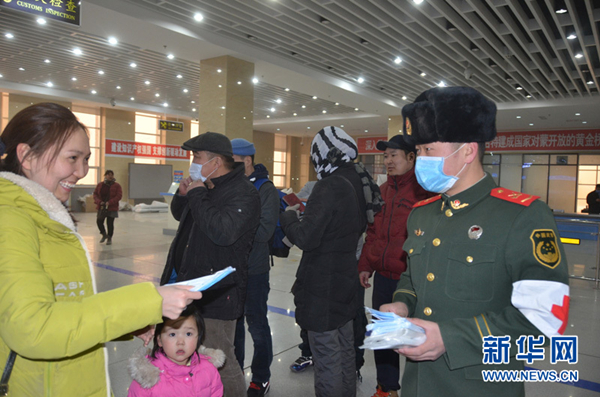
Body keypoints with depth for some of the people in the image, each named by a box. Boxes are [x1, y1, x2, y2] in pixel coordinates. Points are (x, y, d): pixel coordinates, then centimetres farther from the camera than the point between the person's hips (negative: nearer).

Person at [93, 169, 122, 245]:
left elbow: (119, 196, -10)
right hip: (101, 207, 3)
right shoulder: (100, 185, 7)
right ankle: (104, 234, 28)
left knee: (110, 223, -2)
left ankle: (109, 238, 14)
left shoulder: (117, 186, -2)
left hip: (112, 208, -3)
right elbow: (95, 194, 5)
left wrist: (109, 202, -21)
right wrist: (99, 202, -14)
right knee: (99, 221, 2)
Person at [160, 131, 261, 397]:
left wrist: (197, 195, -21)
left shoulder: (243, 193, -16)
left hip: (216, 295, -9)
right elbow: (179, 214, 26)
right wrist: (183, 194, 4)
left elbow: (223, 232, -32)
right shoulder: (207, 186, 13)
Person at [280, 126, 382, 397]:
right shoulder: (358, 183, 5)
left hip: (322, 286, -9)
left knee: (327, 357, 3)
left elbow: (305, 238, -23)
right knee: (345, 350, 22)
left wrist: (289, 216, -4)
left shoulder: (330, 187, -21)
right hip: (346, 280, 9)